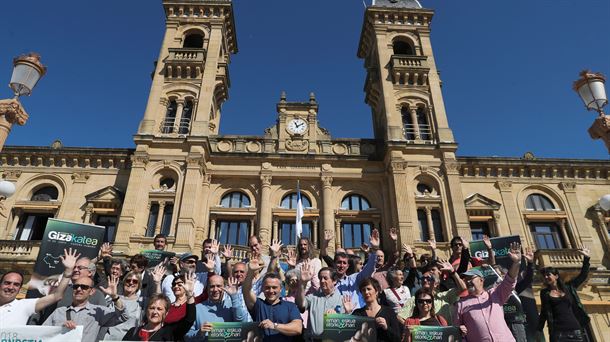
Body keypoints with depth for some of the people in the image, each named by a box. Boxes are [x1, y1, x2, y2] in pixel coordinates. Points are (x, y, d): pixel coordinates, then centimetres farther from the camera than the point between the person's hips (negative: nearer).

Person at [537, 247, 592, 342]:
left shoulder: (568, 287, 11)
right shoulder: (544, 293, 8)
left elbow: (583, 275, 16)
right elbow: (543, 313, 10)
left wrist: (586, 258, 11)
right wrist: (539, 331, 6)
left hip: (576, 329, 2)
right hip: (558, 332, -1)